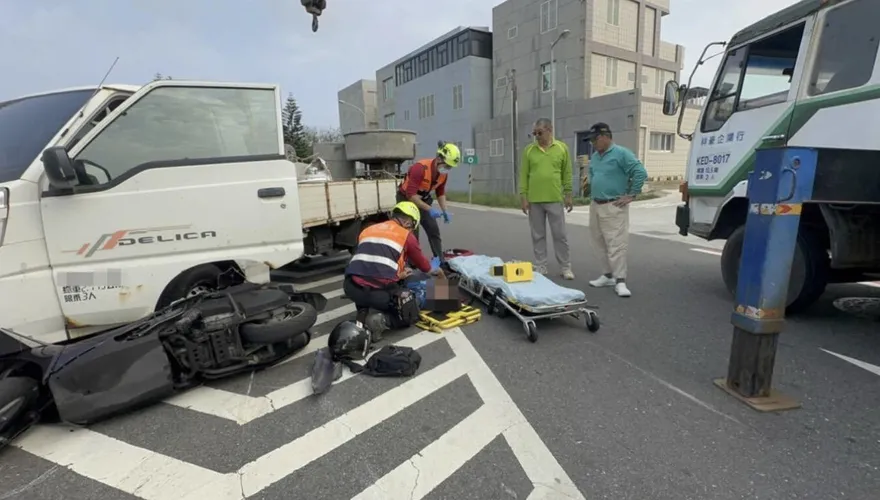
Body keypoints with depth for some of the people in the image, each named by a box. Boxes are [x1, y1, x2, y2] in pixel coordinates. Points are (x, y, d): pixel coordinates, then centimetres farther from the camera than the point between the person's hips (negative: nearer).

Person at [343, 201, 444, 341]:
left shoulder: (368, 230, 22)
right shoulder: (406, 235, 9)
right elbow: (423, 266, 24)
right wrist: (435, 270, 47)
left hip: (351, 289, 4)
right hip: (379, 291, -4)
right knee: (411, 314, 21)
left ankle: (363, 314, 12)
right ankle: (382, 320, -7)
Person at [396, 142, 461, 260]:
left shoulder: (443, 172, -9)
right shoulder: (420, 167, -33)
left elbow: (440, 192, 6)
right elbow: (411, 195, -36)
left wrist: (444, 211, -4)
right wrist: (429, 209, -38)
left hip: (423, 199, 7)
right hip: (406, 199, -7)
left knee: (434, 230, 4)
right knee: (412, 234, -8)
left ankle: (440, 261, 13)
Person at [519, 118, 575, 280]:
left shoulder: (562, 148, 3)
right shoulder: (529, 150, 4)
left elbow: (567, 174, 5)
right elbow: (523, 175, 4)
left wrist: (568, 195, 2)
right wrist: (523, 197, -2)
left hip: (555, 200, -1)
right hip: (534, 200, 1)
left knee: (560, 235, 4)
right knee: (538, 236, 7)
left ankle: (566, 267, 15)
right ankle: (541, 267, 18)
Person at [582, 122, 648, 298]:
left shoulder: (622, 153, -10)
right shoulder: (595, 156, 13)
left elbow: (640, 173, -15)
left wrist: (631, 195, -13)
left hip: (614, 207, -8)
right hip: (595, 206, 8)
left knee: (616, 244, -9)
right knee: (600, 243, 11)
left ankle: (620, 281, -5)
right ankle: (608, 275, 22)